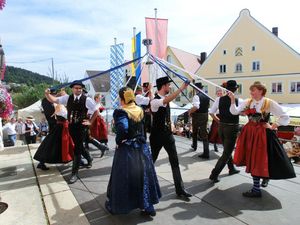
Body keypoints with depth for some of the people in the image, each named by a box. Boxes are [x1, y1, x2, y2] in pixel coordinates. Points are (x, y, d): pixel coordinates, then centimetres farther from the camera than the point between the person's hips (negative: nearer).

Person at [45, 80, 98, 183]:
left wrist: (90, 122, -4)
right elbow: (54, 100, 0)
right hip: (71, 126, 5)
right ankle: (89, 158, 49)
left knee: (77, 149, -3)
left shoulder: (87, 99, -10)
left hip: (81, 126, -5)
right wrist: (47, 94, -19)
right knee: (79, 146, 20)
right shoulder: (68, 98, 2)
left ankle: (74, 172, 9)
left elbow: (96, 111, -3)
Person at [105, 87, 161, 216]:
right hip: (142, 148, 6)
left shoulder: (120, 112, -17)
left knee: (123, 178, 11)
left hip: (126, 150, -5)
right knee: (143, 175, 17)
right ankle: (147, 207, 30)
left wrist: (118, 141, -16)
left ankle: (115, 206, 34)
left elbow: (123, 129, -33)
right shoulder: (140, 110, 2)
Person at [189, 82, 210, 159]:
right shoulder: (207, 96, 6)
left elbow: (196, 107, -31)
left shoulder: (197, 96, -18)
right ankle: (206, 153, -2)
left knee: (195, 132, 20)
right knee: (204, 134, 4)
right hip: (205, 115, 5)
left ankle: (194, 146, 41)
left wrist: (190, 112, -16)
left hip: (197, 116, -5)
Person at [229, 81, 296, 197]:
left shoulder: (270, 103, -9)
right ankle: (256, 188, 33)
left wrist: (272, 127, -8)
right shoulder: (247, 102, 2)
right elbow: (235, 112, -3)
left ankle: (256, 189, 17)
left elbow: (285, 117, -4)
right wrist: (233, 100, -15)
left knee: (259, 159, 2)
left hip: (263, 134, -4)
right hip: (249, 133, 5)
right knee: (252, 159, 13)